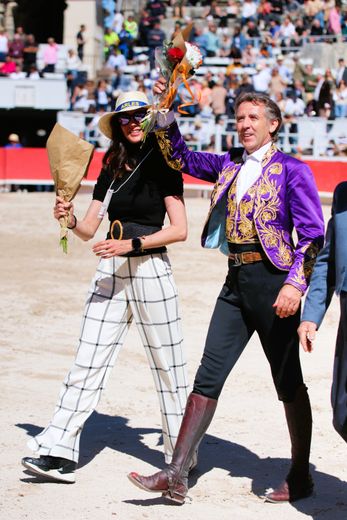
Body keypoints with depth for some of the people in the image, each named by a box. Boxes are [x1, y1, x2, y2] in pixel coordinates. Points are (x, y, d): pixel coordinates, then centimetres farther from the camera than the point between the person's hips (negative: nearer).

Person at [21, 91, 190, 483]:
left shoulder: (163, 166, -2)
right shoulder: (111, 170, 13)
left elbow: (179, 230, -10)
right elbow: (89, 230, 12)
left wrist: (131, 244, -18)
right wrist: (70, 219, -9)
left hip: (150, 269, -5)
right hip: (110, 272, 5)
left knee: (167, 366, 3)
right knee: (87, 363, 0)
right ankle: (59, 452, -1)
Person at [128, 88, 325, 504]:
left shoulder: (292, 171, -4)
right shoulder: (229, 166, 13)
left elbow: (313, 235, -9)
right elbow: (181, 158, 21)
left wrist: (295, 284, -19)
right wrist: (166, 114, 7)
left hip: (273, 279, -6)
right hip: (236, 281, 6)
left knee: (288, 382, 4)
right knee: (208, 375, 1)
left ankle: (300, 477, 18)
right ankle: (176, 475, 1)